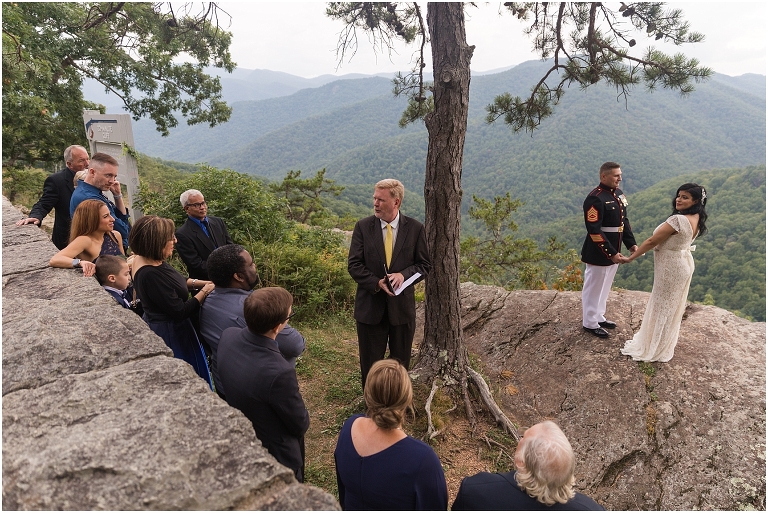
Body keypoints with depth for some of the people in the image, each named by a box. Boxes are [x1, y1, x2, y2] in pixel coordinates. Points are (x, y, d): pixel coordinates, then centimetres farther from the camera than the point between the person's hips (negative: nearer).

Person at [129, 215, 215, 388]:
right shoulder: (150, 274, -30)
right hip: (169, 334, -9)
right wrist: (205, 291, -15)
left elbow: (171, 284, 14)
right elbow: (180, 311, -26)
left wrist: (196, 283, 1)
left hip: (162, 327, 9)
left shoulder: (149, 261, -3)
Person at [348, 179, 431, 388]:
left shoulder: (415, 228, -4)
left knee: (401, 362, 17)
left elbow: (425, 264, 0)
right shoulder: (363, 227, -5)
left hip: (402, 305, 1)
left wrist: (404, 274, -20)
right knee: (370, 362, 12)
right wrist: (376, 283, -21)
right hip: (370, 305, 0)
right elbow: (354, 264, -5)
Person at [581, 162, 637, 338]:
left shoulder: (619, 194, 7)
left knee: (605, 287, 21)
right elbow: (594, 231, -25)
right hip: (599, 254, -9)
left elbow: (624, 221, 16)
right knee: (594, 288, 6)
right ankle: (590, 323, 21)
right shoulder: (595, 198, -22)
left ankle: (599, 317, 37)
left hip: (614, 251, 9)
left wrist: (631, 243, 7)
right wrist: (611, 253, -24)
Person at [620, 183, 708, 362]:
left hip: (670, 267, -9)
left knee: (662, 307, 6)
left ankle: (654, 349, 22)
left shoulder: (678, 220, -29)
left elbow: (652, 241, -23)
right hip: (683, 263, 9)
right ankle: (665, 344, 40)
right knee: (672, 306, 22)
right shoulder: (696, 219, 0)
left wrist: (630, 258, -14)